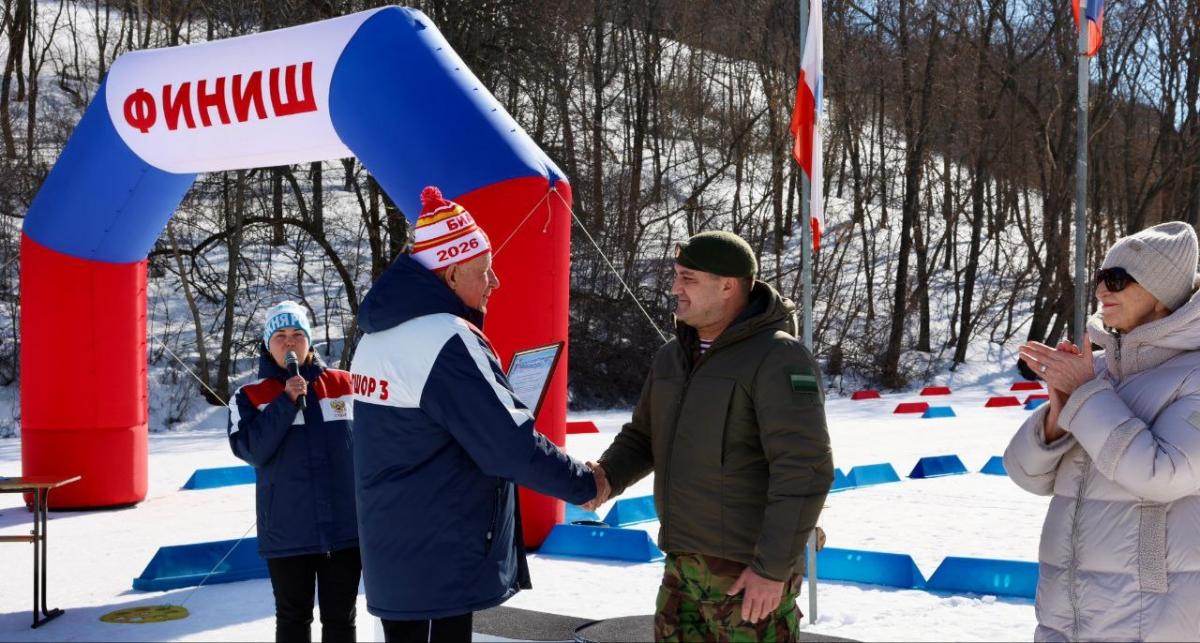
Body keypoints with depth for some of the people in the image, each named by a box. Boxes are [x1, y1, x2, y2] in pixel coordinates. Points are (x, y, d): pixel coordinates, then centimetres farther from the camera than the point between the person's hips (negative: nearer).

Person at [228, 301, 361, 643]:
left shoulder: (344, 385, 3)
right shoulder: (251, 396, 1)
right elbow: (251, 449, -14)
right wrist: (286, 402, -19)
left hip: (346, 528, 1)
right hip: (288, 532, -1)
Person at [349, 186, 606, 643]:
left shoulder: (379, 334, 10)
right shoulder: (447, 341, -21)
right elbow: (513, 445, -21)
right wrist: (585, 484, -6)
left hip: (392, 552, 9)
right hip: (437, 563, -9)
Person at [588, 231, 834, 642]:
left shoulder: (778, 359, -15)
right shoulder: (672, 357, 11)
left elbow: (804, 472, -20)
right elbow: (642, 437, 19)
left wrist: (774, 568, -21)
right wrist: (603, 477, -2)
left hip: (749, 572, -8)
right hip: (682, 565, 8)